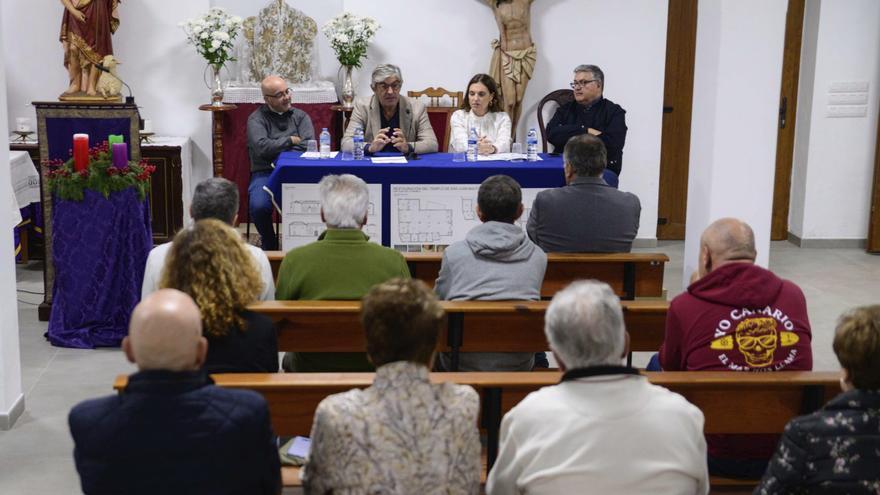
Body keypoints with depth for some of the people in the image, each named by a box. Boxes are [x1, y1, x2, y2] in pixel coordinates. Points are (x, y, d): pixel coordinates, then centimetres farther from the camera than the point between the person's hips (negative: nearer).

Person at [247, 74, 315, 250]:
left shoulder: (301, 116, 15)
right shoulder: (256, 119, 6)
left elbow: (309, 146, -1)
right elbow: (262, 147, -11)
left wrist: (276, 147, -7)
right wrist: (291, 140, -1)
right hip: (265, 173, -1)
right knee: (259, 206, -31)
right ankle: (269, 244, 0)